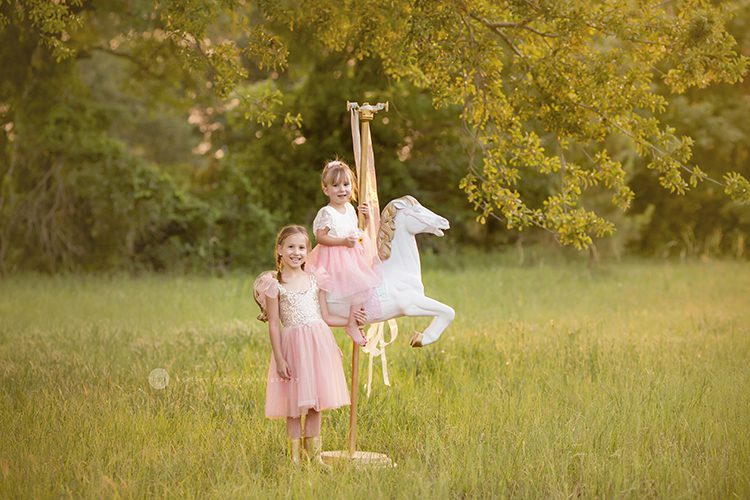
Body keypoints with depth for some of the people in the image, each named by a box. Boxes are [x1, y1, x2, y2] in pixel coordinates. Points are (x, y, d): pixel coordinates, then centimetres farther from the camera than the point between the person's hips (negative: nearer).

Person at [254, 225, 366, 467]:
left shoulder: (316, 279, 8)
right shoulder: (274, 284, -4)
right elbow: (274, 324, -5)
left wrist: (351, 320, 10)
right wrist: (279, 359, -9)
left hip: (318, 343, 3)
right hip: (292, 345, -3)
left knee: (315, 402, 8)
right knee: (295, 404, 1)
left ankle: (314, 453, 19)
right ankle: (295, 456, 11)